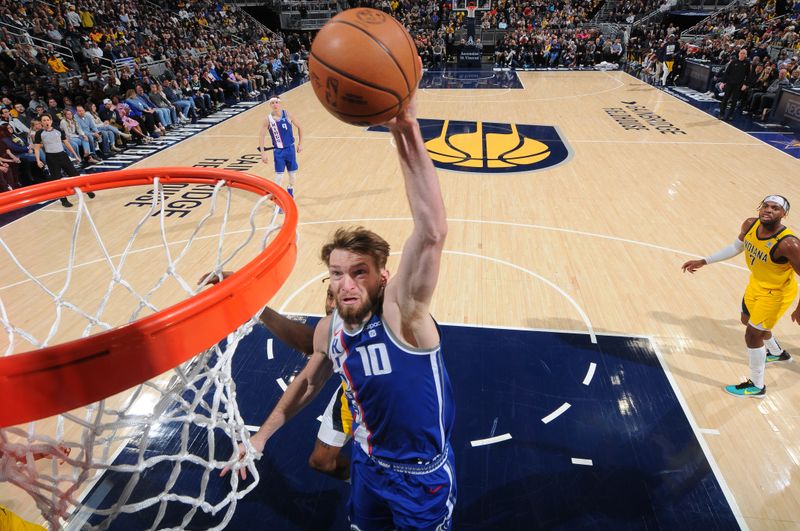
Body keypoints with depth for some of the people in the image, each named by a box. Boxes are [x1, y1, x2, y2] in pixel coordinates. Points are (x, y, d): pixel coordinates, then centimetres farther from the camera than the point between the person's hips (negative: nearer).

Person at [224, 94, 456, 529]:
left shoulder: (400, 311, -31)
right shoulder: (329, 330, -11)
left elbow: (431, 234, -49)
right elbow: (309, 383, 10)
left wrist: (406, 133, -58)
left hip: (422, 477, -5)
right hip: (368, 463, 6)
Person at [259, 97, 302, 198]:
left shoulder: (287, 114, -8)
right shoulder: (268, 119, -9)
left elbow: (299, 127, 3)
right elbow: (261, 136, -5)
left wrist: (300, 144, 2)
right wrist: (263, 152, -11)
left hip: (290, 148, 1)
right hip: (278, 150, -1)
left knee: (293, 172, 12)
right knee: (279, 174, -4)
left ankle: (290, 188, 41)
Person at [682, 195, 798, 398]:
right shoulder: (750, 225, -15)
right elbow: (736, 247, 4)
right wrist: (704, 261, 3)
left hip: (776, 294, -8)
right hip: (756, 284, 8)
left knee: (752, 335, -2)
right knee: (748, 320, 29)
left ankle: (757, 387, 20)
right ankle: (777, 353, 60)